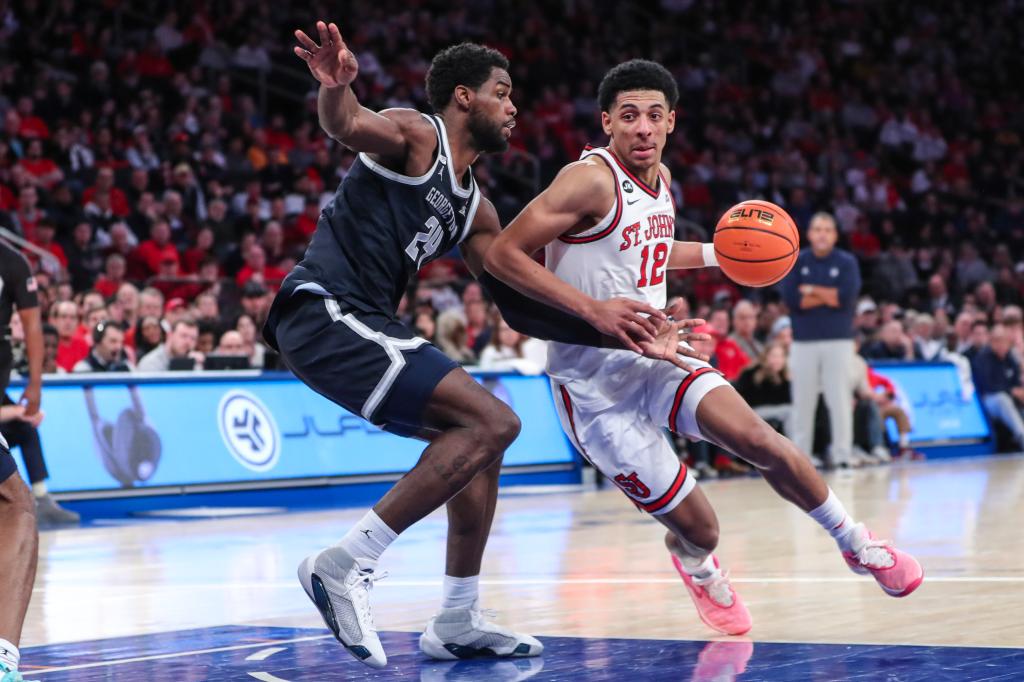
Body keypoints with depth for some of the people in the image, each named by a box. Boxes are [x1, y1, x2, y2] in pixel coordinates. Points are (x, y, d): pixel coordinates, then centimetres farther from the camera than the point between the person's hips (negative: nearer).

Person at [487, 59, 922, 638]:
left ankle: (858, 545, 7)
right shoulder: (592, 180, -18)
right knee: (697, 528, -5)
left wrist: (716, 254, 19)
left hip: (653, 356, 6)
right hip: (594, 383, -6)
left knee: (758, 439, -15)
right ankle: (698, 567, 33)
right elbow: (503, 254, -24)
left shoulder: (661, 178, 7)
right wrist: (593, 309, -29)